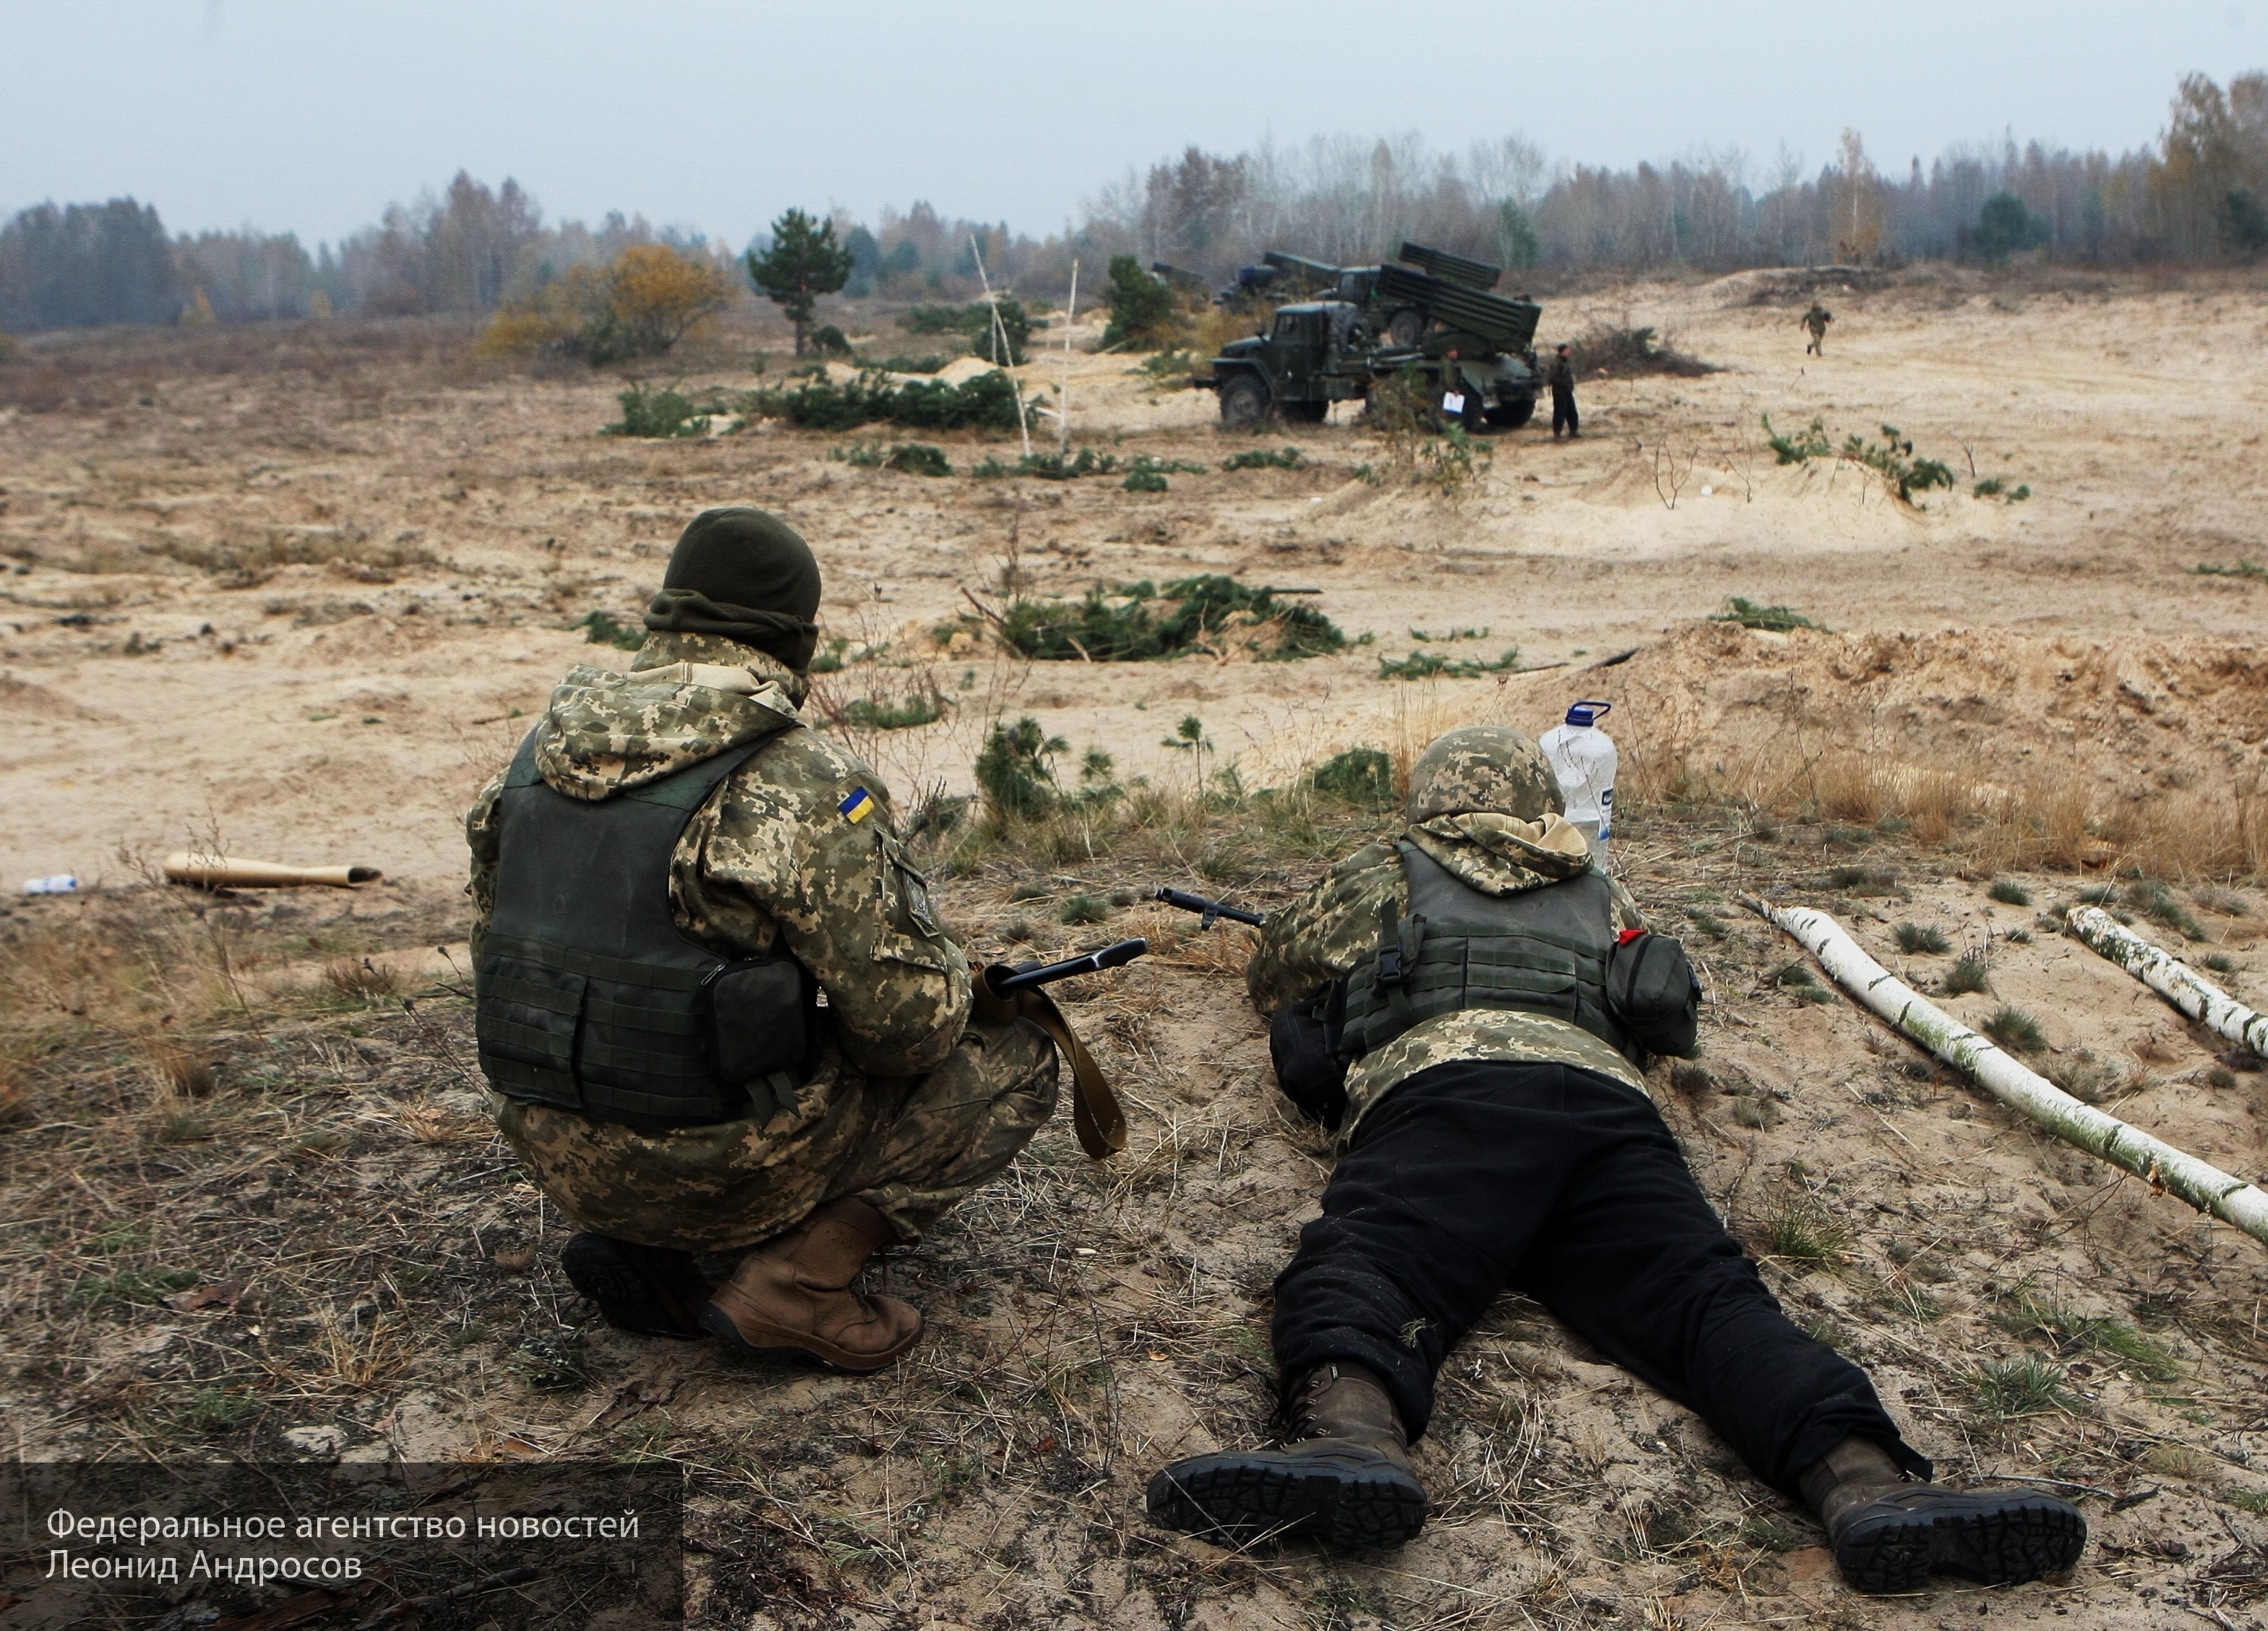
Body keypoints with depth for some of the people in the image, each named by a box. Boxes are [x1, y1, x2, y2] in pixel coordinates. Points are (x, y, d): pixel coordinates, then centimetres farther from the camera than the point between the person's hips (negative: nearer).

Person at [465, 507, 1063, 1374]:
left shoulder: (537, 751, 3)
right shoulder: (802, 784, -18)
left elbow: (496, 943, 14)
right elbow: (908, 1027, -15)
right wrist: (951, 981, 8)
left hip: (557, 1156, 7)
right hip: (721, 1169, -7)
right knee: (1014, 1059, 8)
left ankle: (638, 1247, 13)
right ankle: (797, 1278, -4)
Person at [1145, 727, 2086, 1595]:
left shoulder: (1385, 876, 30)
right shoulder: (1601, 898, 37)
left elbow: (1274, 977, 44)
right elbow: (1668, 1012, 54)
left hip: (1440, 1087, -3)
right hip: (1603, 1102, 4)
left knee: (1360, 1266, -25)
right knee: (1704, 1293, -13)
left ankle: (1353, 1435, -58)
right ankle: (1864, 1480, -41)